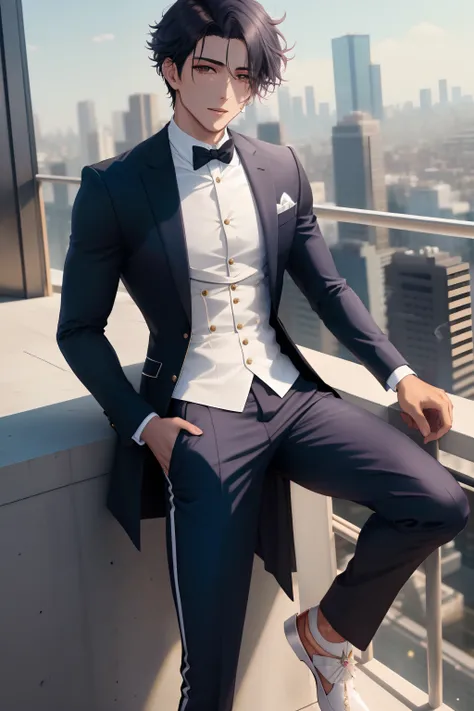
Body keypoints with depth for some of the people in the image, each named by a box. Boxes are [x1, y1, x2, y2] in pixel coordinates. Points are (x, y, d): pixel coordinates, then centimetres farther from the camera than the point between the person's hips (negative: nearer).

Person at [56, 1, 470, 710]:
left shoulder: (281, 168, 8)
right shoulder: (114, 187, -3)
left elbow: (327, 287, 13)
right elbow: (80, 330, 2)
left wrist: (399, 374, 2)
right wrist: (143, 424, -9)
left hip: (291, 395, 4)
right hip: (200, 417, -4)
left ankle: (327, 630, 14)